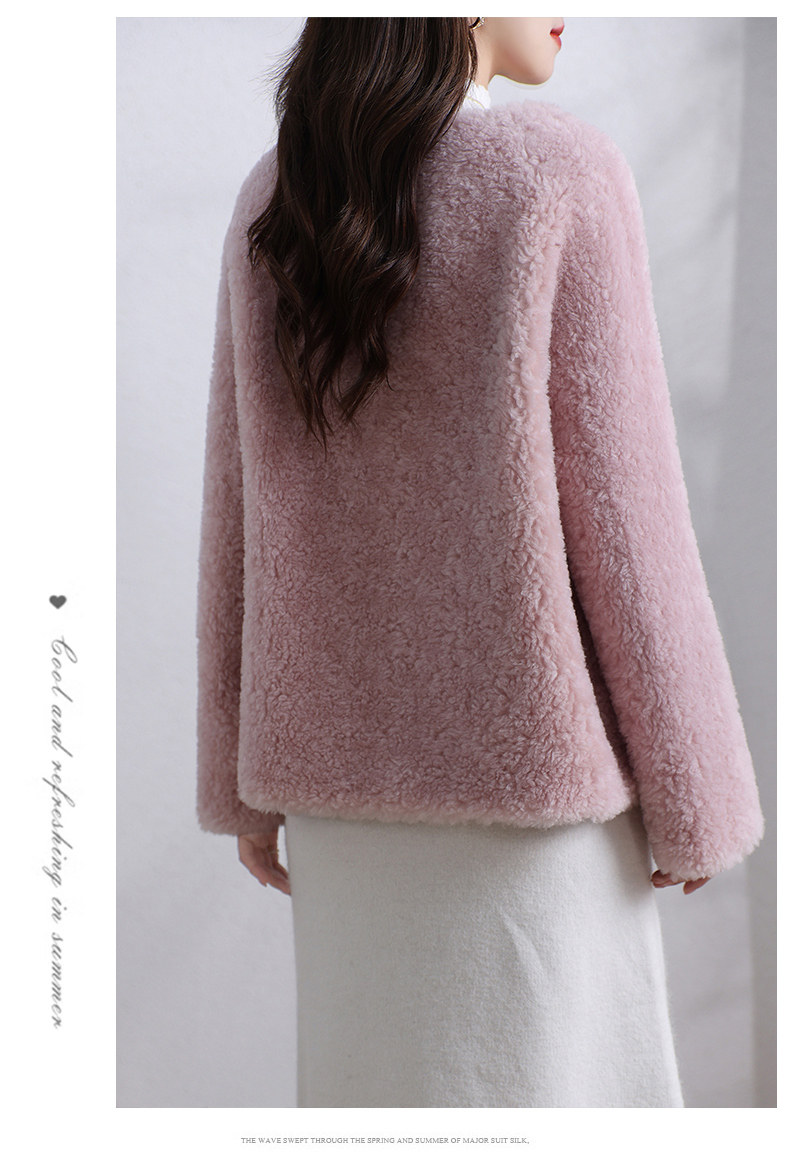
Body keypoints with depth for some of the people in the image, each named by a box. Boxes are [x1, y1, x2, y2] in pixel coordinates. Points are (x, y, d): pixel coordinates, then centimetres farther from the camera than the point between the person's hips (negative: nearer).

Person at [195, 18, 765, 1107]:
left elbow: (237, 511, 4)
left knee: (377, 1073, 20)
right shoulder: (558, 175, -12)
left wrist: (243, 774, 12)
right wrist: (695, 790, -4)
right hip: (525, 759, -5)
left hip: (343, 756, 6)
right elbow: (619, 513, -14)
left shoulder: (271, 199, 3)